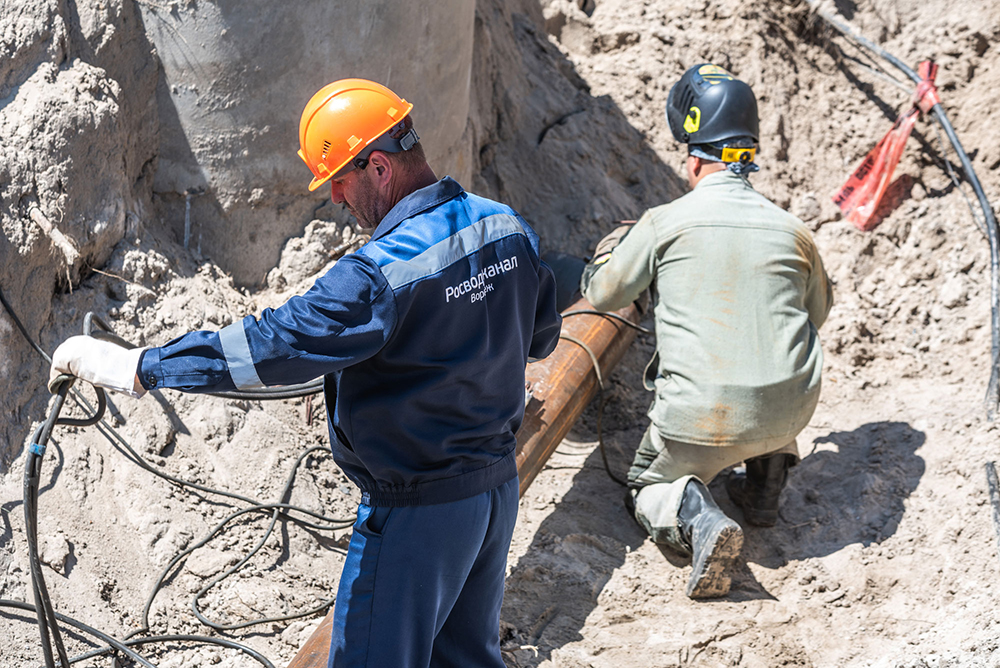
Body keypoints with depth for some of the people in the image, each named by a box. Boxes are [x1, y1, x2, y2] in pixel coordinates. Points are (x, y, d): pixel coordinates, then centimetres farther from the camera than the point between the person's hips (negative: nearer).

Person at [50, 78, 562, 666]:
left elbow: (271, 346, -30)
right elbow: (541, 337, 15)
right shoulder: (509, 226, -1)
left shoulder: (385, 271, -27)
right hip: (500, 484, 8)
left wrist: (131, 366, -26)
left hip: (417, 511, -8)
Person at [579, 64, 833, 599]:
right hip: (790, 412, 4)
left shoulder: (663, 223, -5)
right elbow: (819, 311, 21)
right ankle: (763, 487, 30)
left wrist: (613, 244, 30)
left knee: (647, 489, 23)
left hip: (703, 416, -3)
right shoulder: (792, 230, 4)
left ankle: (699, 520, -11)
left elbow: (604, 295, 10)